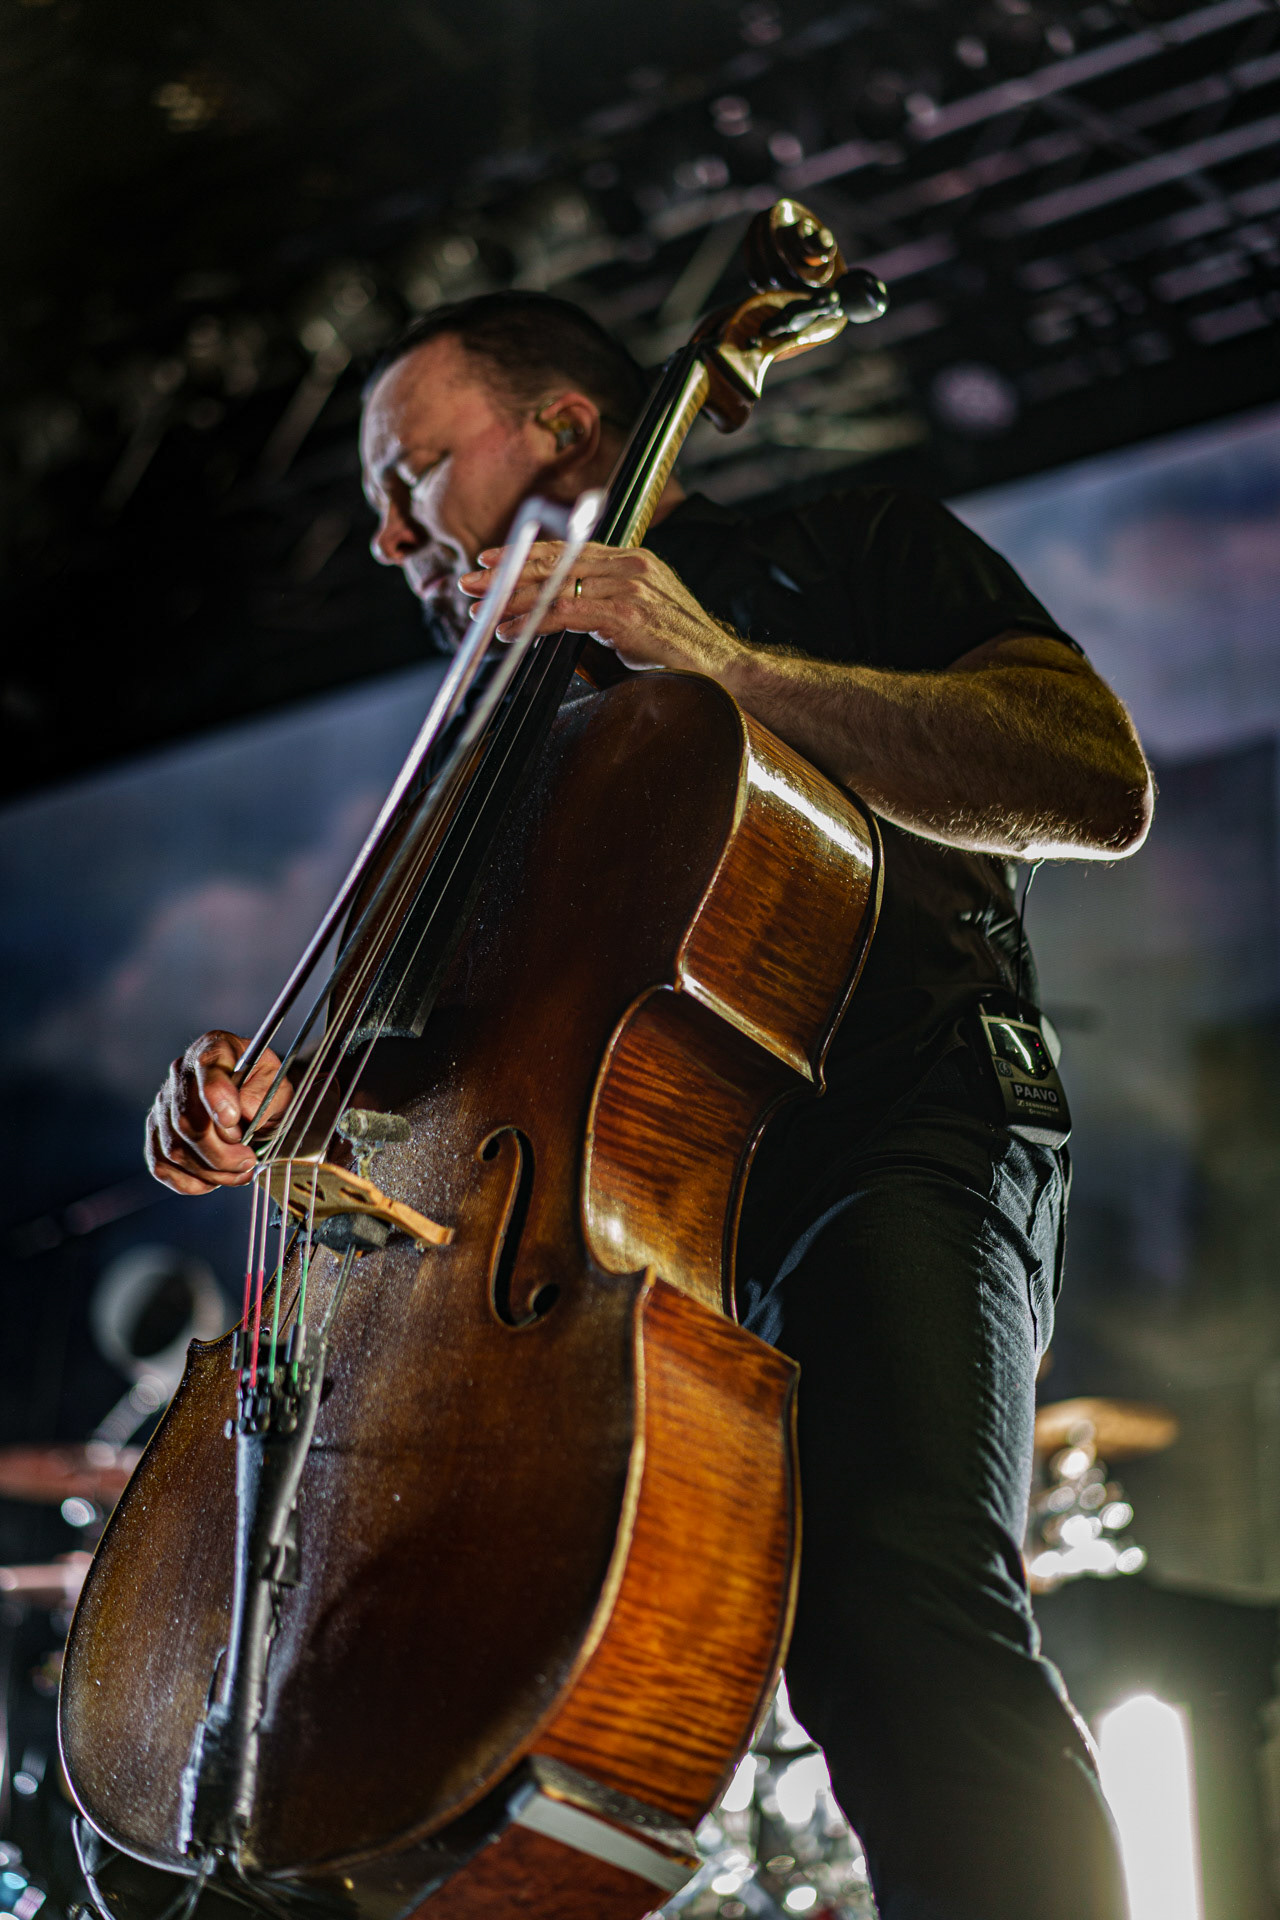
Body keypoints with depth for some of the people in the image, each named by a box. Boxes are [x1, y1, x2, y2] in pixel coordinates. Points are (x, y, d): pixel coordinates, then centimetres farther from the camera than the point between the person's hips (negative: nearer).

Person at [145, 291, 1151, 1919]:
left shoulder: (853, 556, 15)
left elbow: (1101, 785, -3)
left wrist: (729, 670, -8)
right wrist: (285, 1109, 4)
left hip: (880, 1157, -5)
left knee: (887, 1602, -33)